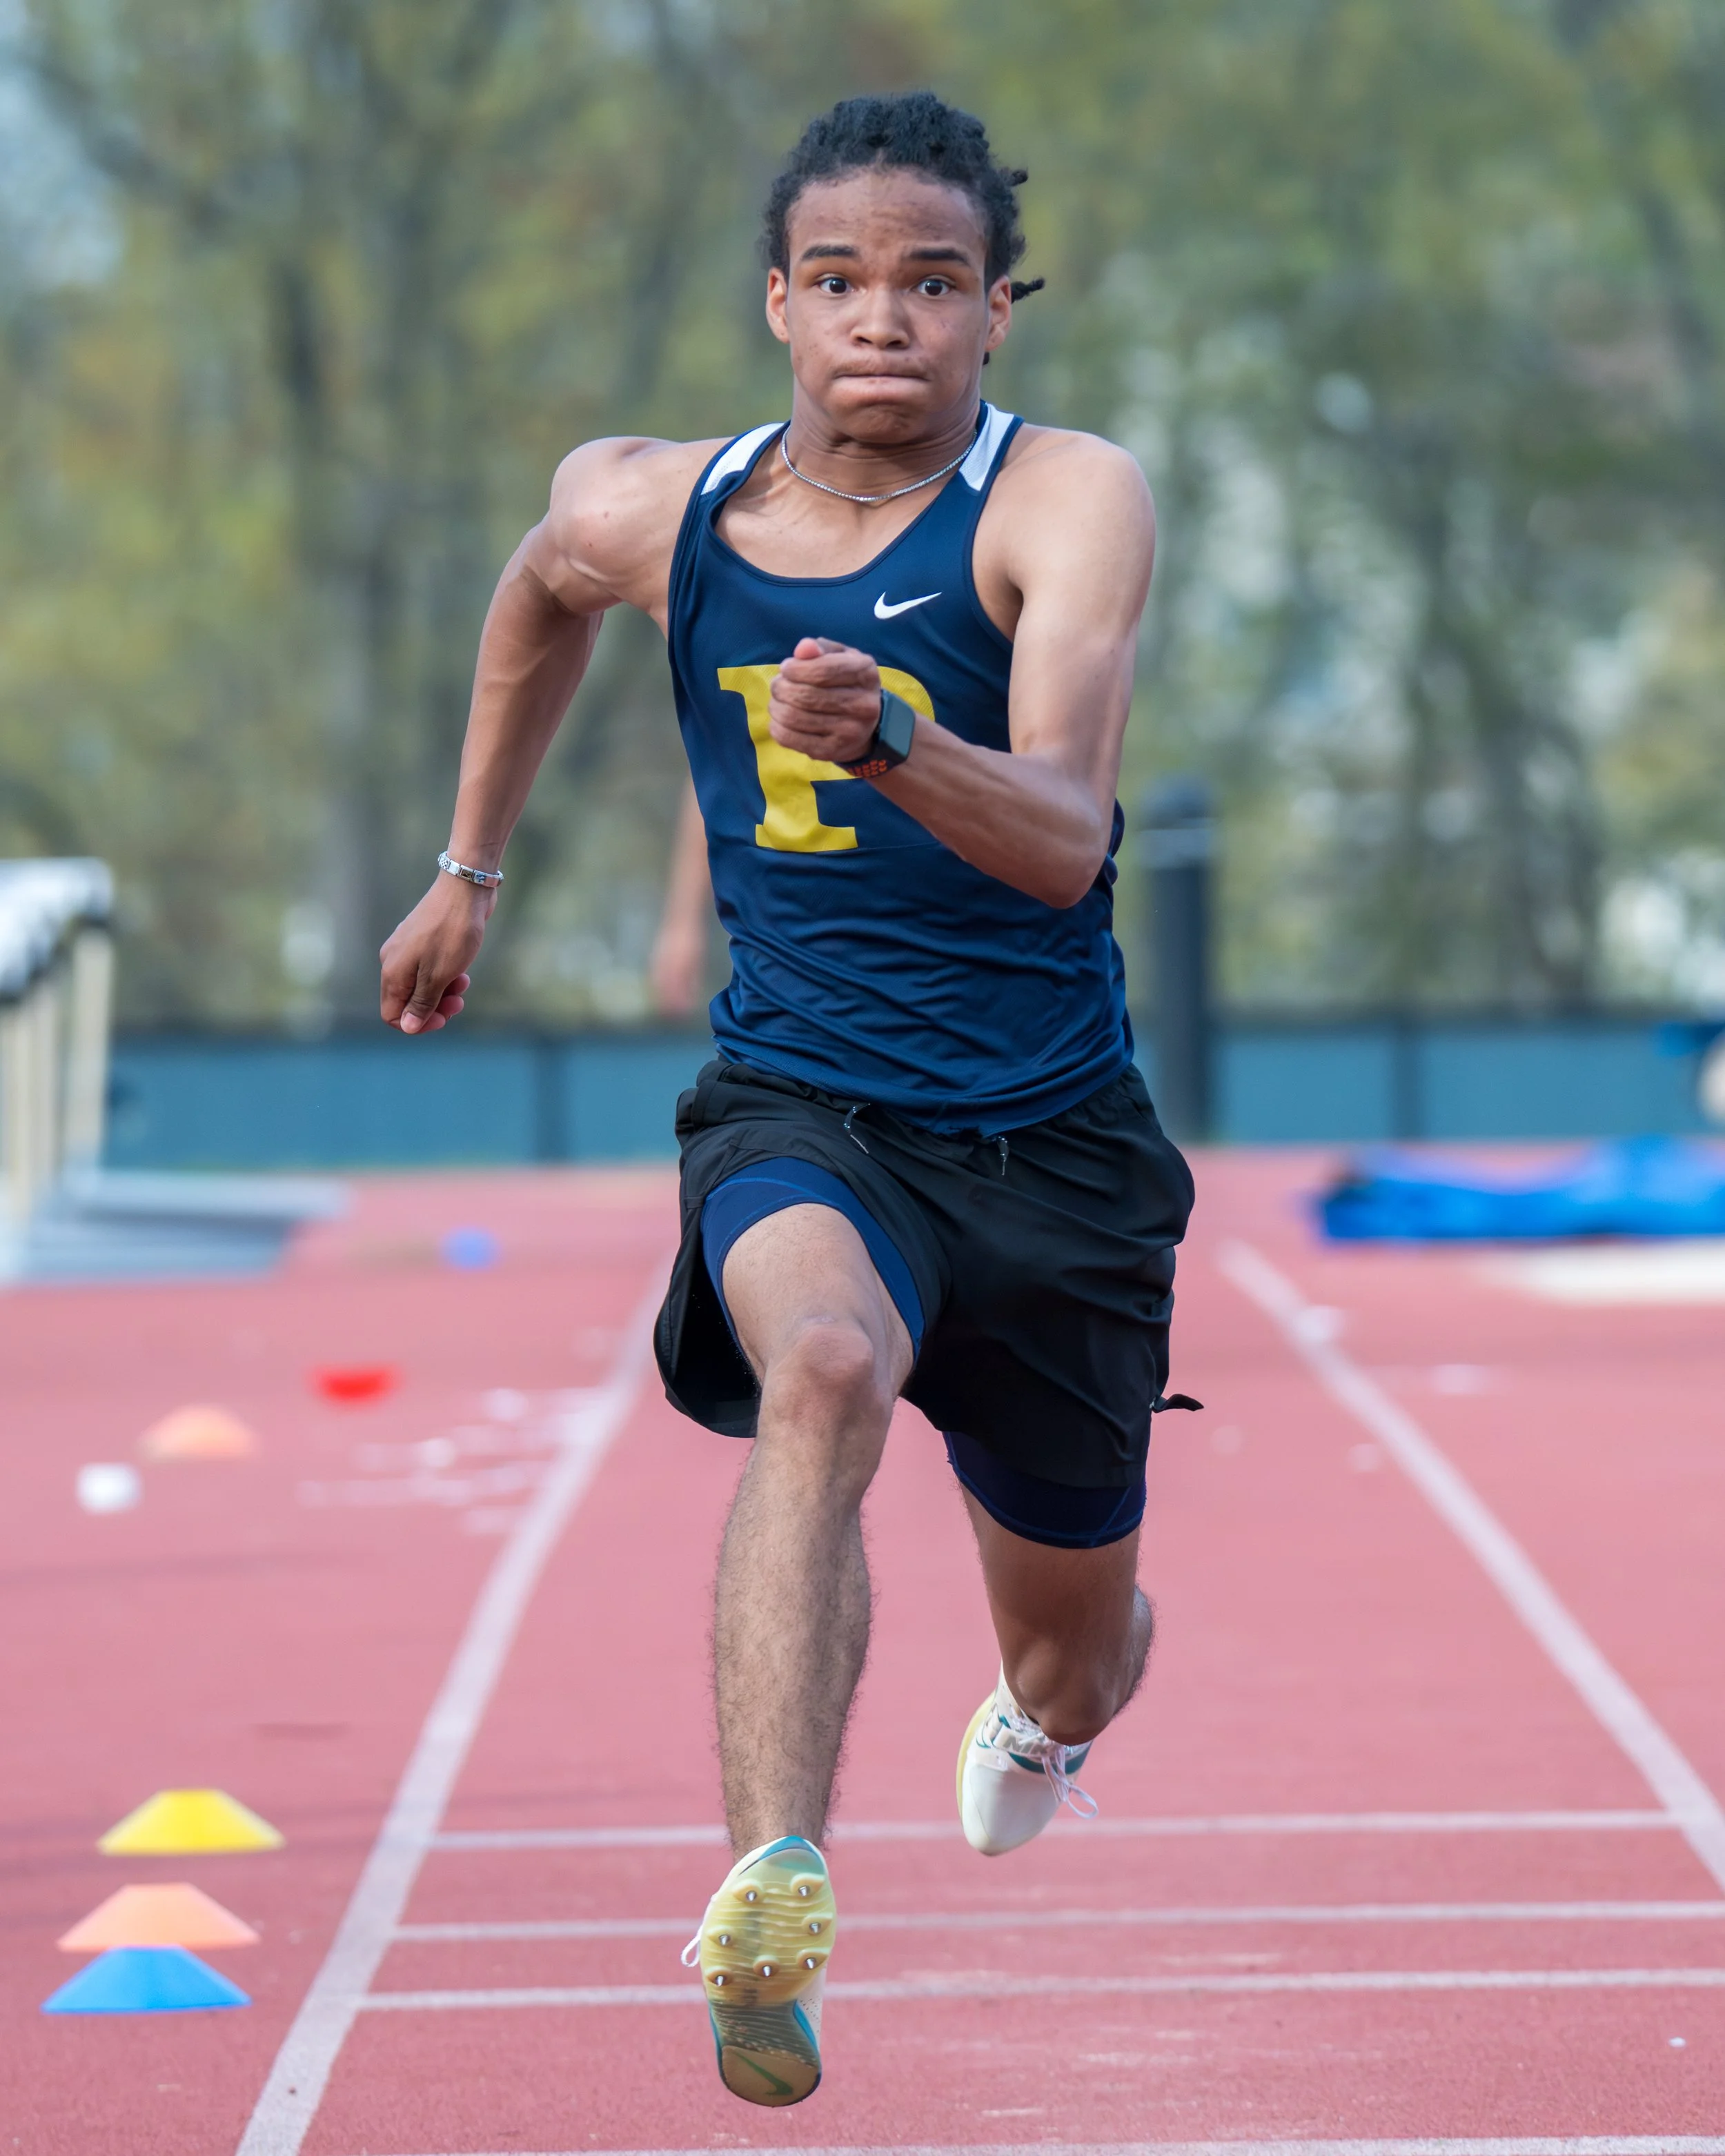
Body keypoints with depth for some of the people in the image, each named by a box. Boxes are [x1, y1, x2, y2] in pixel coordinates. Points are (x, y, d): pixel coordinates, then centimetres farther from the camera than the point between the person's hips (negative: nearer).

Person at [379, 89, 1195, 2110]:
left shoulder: (1066, 501, -14)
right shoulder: (653, 512, -2)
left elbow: (1065, 839, -28)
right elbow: (541, 590, 24)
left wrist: (887, 740, -46)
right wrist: (470, 868, 30)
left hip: (1051, 1145, 0)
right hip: (799, 1112, 0)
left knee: (1077, 1660, 17)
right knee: (826, 1364, -37)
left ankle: (1039, 1720, 58)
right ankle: (771, 1894, -53)